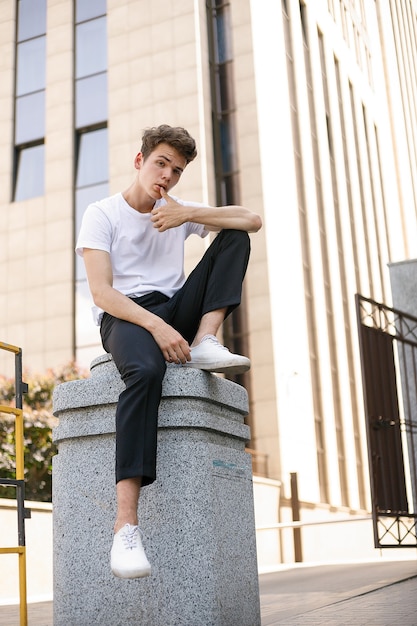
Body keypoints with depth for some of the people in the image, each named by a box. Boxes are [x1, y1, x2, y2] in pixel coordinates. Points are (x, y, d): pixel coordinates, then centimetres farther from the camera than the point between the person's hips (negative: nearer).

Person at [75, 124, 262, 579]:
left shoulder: (179, 211, 16)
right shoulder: (101, 214, 2)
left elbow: (252, 221, 6)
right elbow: (101, 292, -12)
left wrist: (189, 214, -8)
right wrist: (156, 325, -27)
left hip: (175, 311, 5)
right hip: (123, 316, -5)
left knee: (234, 237, -5)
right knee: (146, 370, -41)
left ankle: (205, 344, -22)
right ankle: (125, 525, -47)